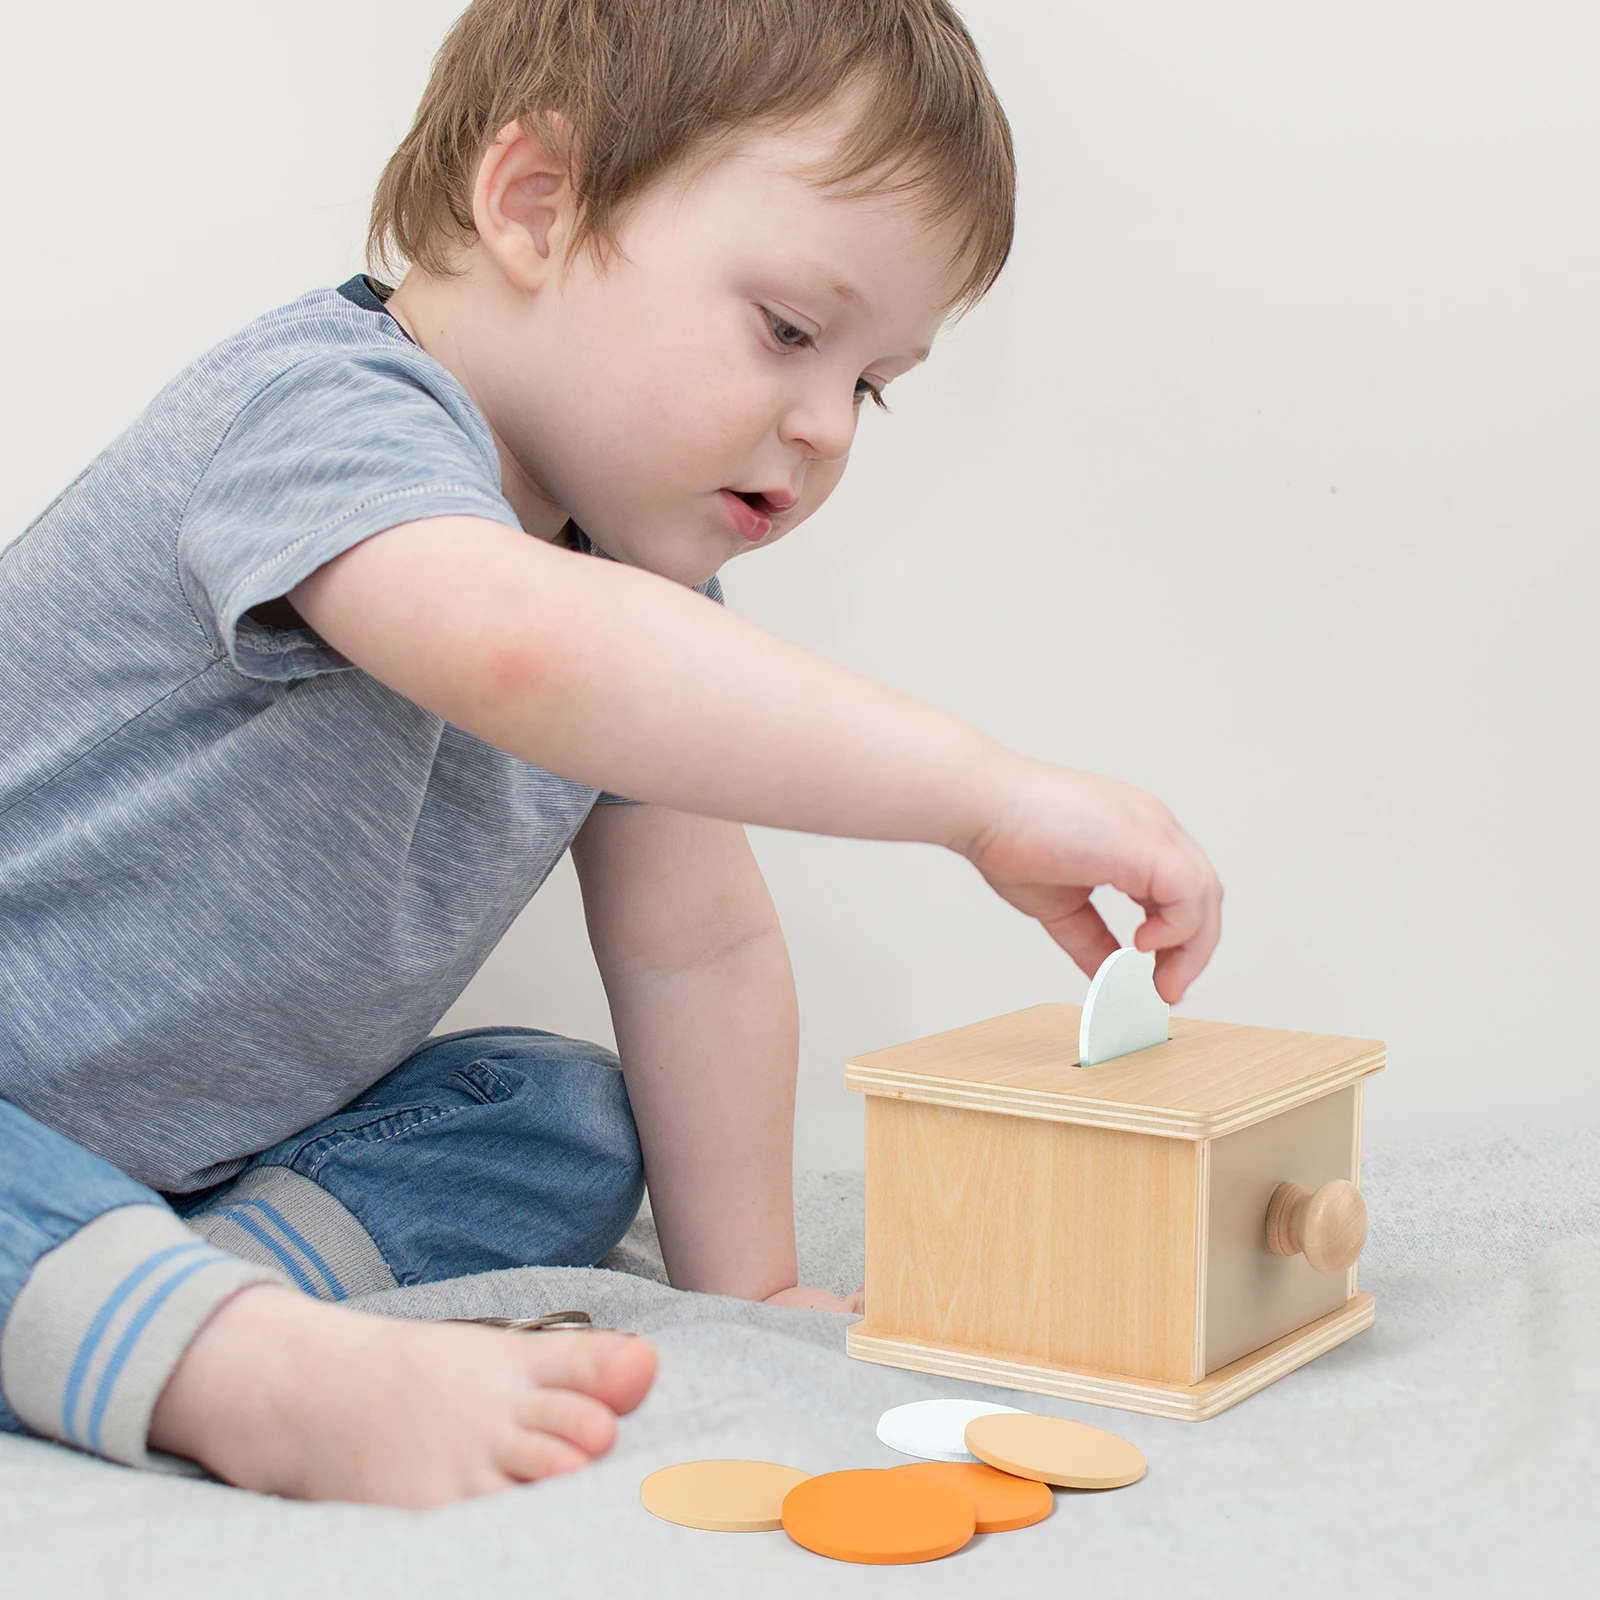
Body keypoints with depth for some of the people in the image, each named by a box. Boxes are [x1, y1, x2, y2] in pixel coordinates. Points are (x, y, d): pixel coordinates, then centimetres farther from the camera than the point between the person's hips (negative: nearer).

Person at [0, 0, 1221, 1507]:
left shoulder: (637, 585, 0)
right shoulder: (322, 410, -28)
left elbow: (697, 946, 6)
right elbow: (522, 647, -51)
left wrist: (743, 1283, 4)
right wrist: (996, 796, -52)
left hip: (215, 1133, 8)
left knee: (570, 1122, -1)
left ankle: (214, 1269, -19)